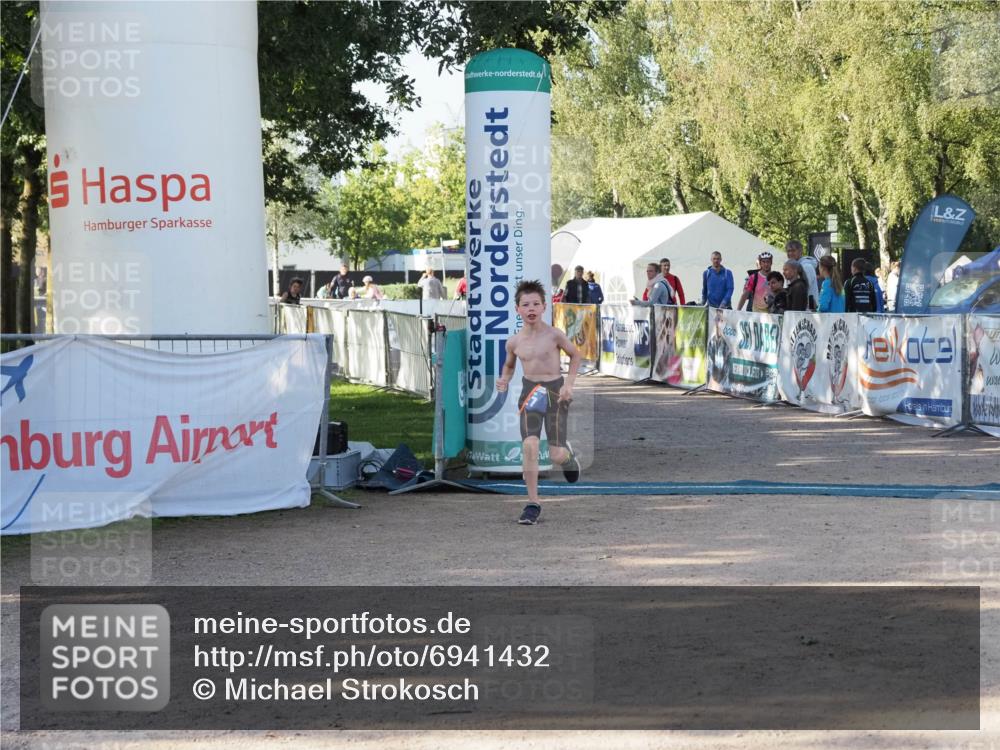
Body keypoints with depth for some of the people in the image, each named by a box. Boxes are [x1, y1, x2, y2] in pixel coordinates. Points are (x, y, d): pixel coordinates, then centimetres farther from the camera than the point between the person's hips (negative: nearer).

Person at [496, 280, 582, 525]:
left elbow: (575, 355, 7)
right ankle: (533, 503, -7)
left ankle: (567, 453, 37)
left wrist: (569, 383, -4)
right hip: (529, 392, 2)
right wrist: (504, 381, -1)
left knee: (556, 456, -4)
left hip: (555, 390, -2)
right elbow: (509, 365, 20)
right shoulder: (514, 342, 0)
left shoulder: (554, 335, -9)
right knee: (529, 445, -17)